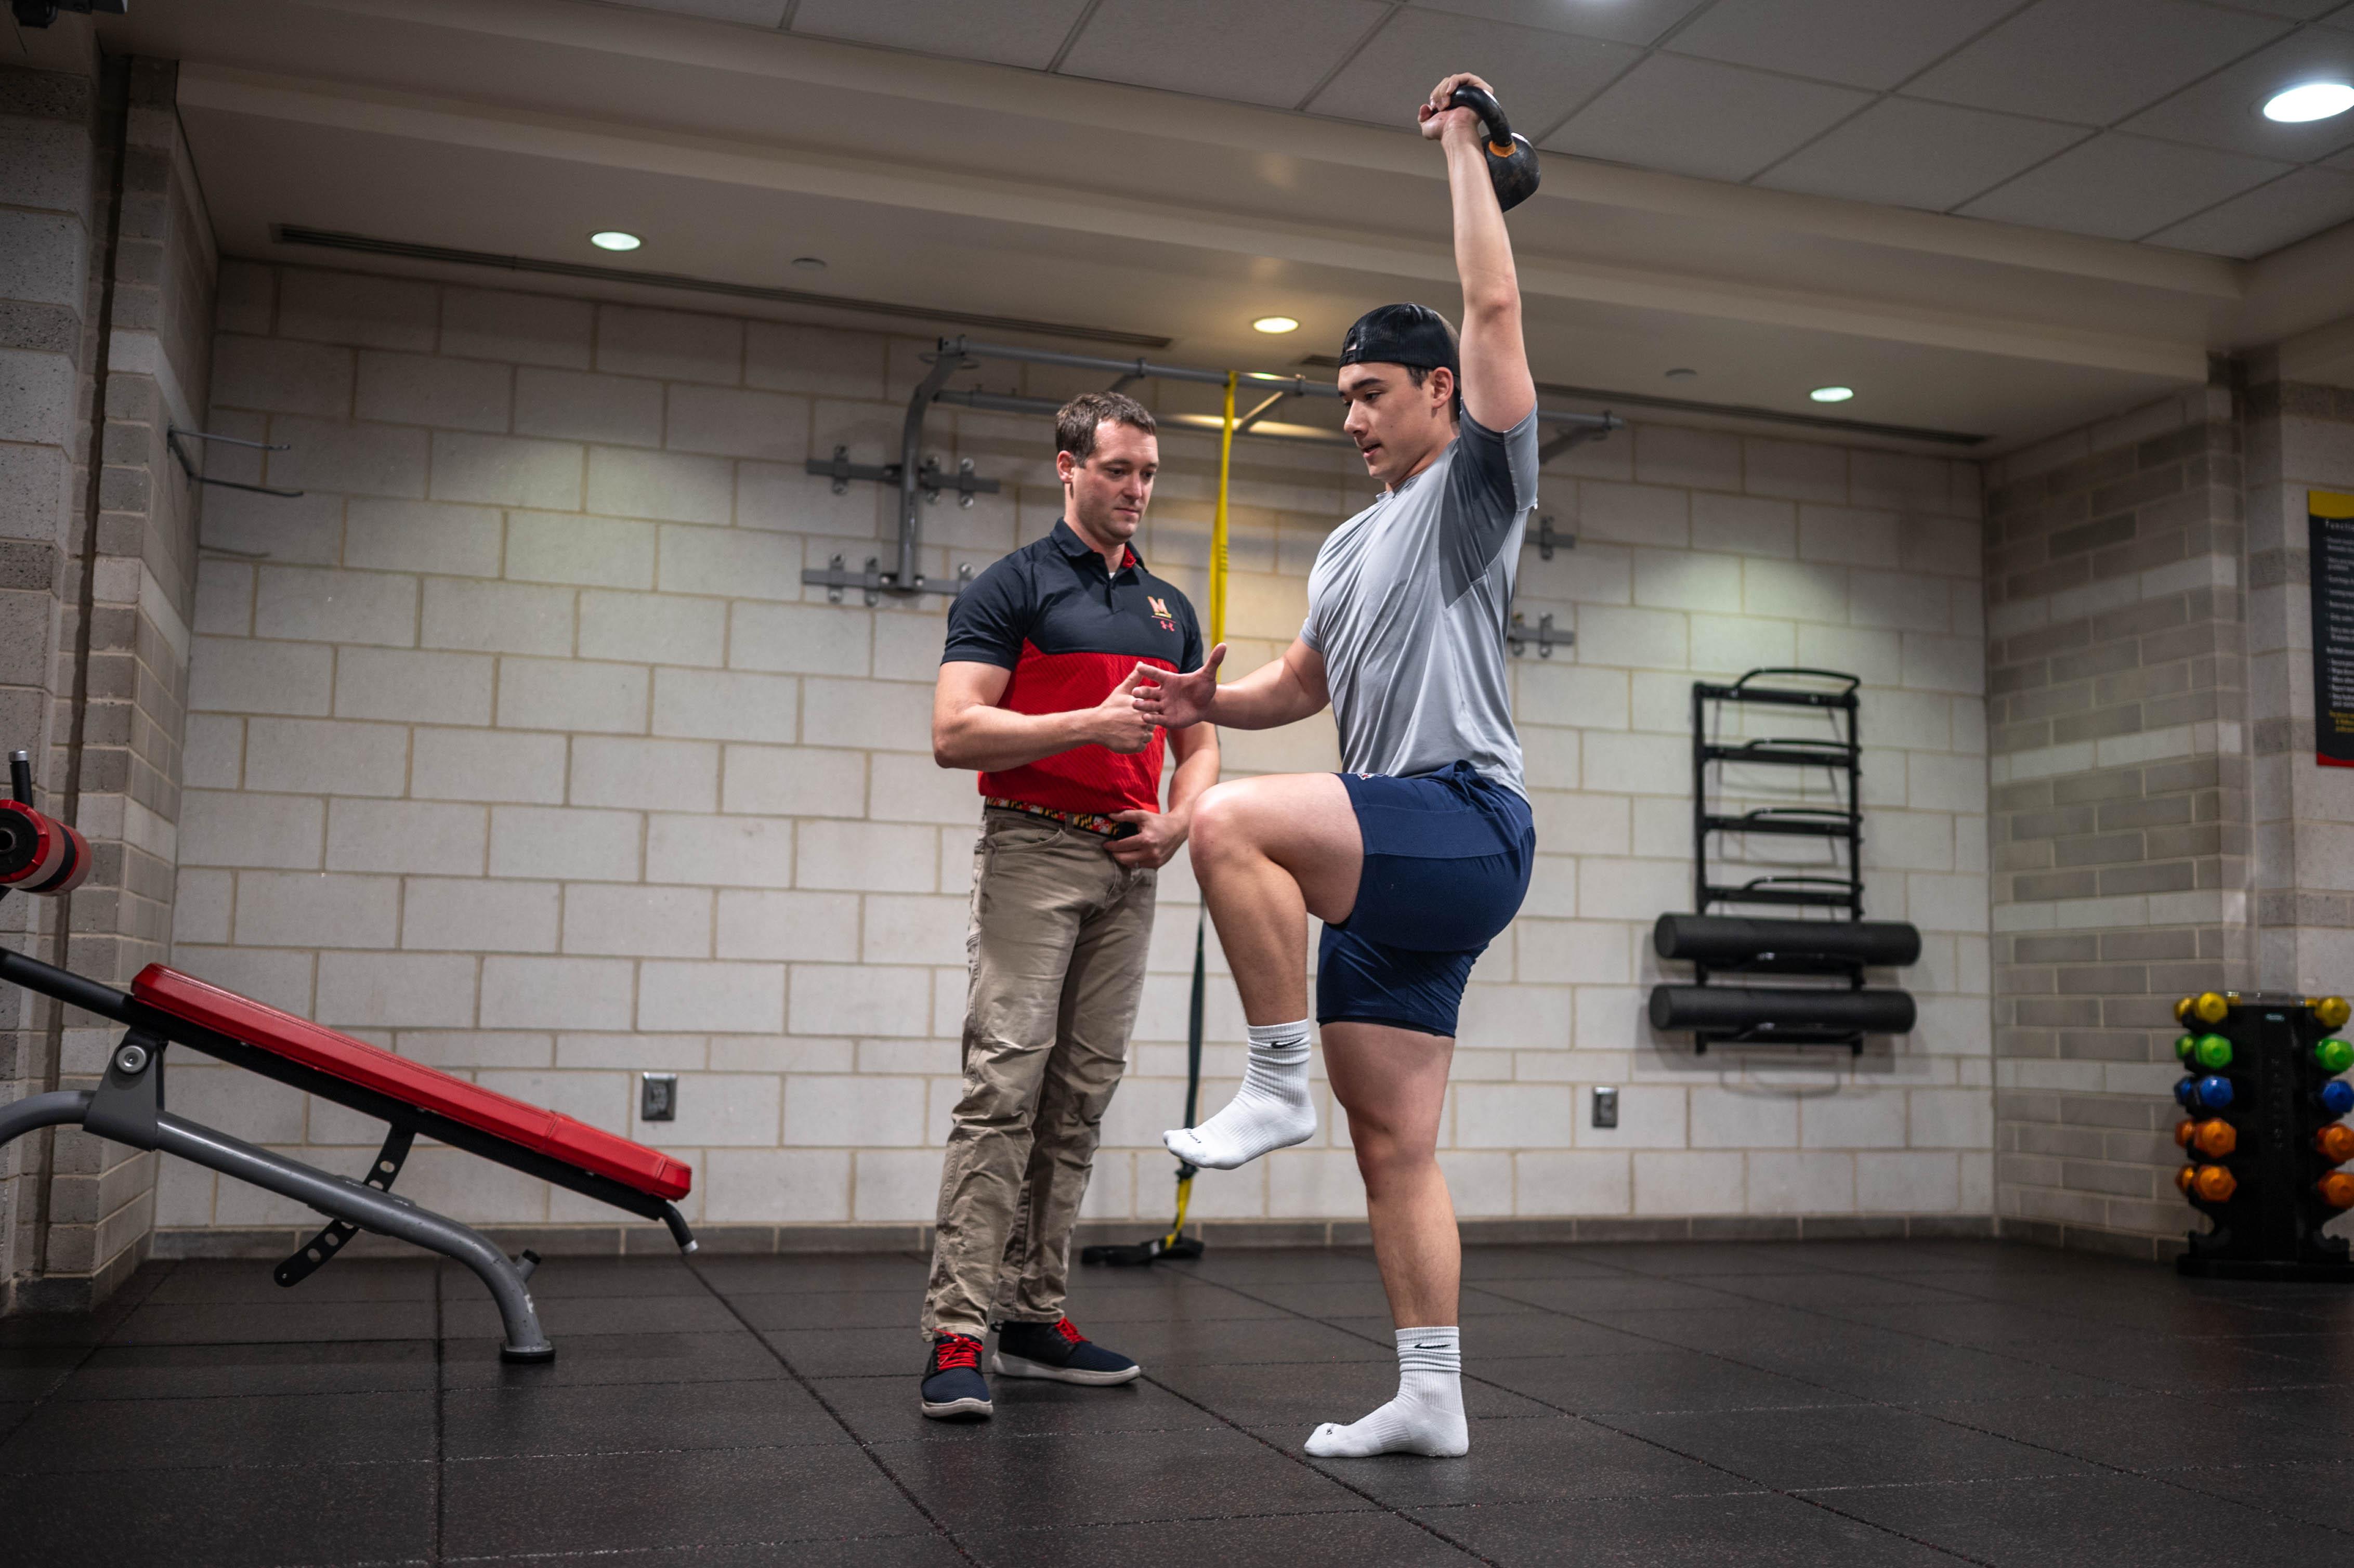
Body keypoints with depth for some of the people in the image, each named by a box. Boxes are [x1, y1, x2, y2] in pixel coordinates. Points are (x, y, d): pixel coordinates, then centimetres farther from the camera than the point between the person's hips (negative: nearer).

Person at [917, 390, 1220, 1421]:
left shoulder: (1170, 609, 17)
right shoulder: (1011, 588, -2)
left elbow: (1199, 743, 21)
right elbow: (954, 733, -13)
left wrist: (1177, 823, 0)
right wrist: (1092, 722, -21)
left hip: (1129, 870, 6)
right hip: (1034, 852, -6)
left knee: (1080, 1101, 7)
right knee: (1003, 1089, -12)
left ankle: (1035, 1316, 16)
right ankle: (956, 1332, -10)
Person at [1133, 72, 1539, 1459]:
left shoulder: (1477, 485, 1)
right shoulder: (1354, 545, 25)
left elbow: (1496, 307, -8)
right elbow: (1306, 682, 29)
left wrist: (1466, 151, 0)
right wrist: (1214, 699, 9)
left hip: (1467, 824, -9)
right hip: (1391, 861, 9)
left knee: (1234, 823, -32)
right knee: (1396, 1150, 6)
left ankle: (1280, 1084, -18)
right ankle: (1432, 1400, 12)